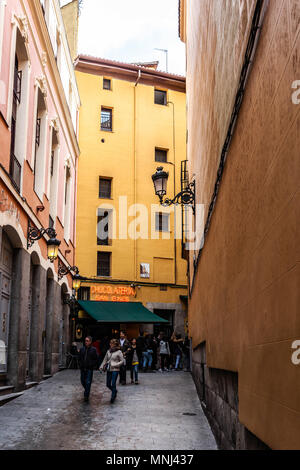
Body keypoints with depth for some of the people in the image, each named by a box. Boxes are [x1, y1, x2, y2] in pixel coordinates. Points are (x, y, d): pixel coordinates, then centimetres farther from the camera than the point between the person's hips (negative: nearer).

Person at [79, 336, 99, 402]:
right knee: (83, 382, 11)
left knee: (88, 382, -7)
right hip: (83, 369, 4)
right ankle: (87, 391, 37)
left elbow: (96, 359, 0)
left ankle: (86, 395, 0)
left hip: (89, 369, -4)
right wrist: (80, 365, 5)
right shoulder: (82, 349, 7)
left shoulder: (93, 349, -3)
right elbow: (80, 358, 17)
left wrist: (93, 366, -7)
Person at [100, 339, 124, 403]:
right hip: (108, 369, 6)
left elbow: (122, 361, -5)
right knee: (108, 384, 9)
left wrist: (114, 365, -14)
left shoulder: (119, 352, -7)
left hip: (115, 370, -6)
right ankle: (115, 391, 37)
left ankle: (113, 397, 11)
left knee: (113, 384, -5)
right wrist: (101, 367, 8)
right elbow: (105, 360, 15)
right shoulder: (109, 351, 7)